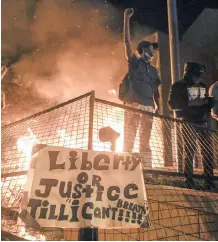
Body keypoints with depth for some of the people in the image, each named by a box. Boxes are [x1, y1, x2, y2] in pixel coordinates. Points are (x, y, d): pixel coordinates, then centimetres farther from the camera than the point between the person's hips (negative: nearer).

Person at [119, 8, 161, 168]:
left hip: (149, 107, 5)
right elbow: (127, 41, -2)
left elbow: (156, 91, 21)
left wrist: (159, 107, 11)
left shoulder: (153, 70, 22)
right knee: (129, 138, -4)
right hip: (134, 105, -5)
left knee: (145, 140, 5)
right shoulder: (134, 62, 7)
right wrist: (127, 18, -5)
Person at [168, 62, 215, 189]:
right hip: (188, 124, -5)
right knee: (189, 152, -2)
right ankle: (189, 180, 5)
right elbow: (172, 104, -11)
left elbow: (209, 102, 24)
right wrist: (191, 103, -19)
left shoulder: (203, 86, 16)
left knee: (208, 152, 4)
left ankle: (210, 180, 11)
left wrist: (208, 101, -1)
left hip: (203, 124, 5)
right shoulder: (179, 86, -2)